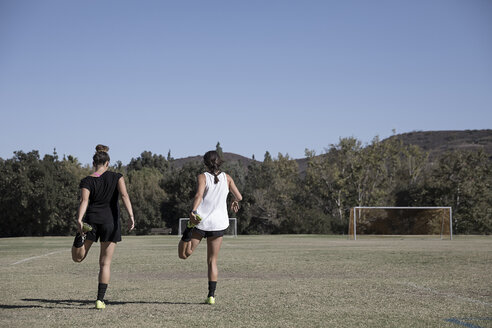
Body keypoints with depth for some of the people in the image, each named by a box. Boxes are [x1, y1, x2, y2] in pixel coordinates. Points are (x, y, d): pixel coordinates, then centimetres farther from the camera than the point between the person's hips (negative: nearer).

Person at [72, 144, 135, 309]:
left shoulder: (87, 181, 2)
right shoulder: (116, 177, 2)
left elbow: (84, 201, -14)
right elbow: (124, 195, -12)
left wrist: (79, 220, -25)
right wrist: (131, 217, -19)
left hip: (91, 220, 0)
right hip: (111, 222, 0)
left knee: (77, 257, 10)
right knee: (105, 264, 8)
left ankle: (82, 234, -21)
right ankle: (100, 299, 2)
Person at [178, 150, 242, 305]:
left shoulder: (203, 177, -2)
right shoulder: (227, 178, 7)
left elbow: (199, 195, -20)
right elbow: (239, 197, 9)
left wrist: (193, 211, -33)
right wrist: (235, 203, 31)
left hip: (200, 221, -3)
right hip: (219, 223, 3)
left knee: (183, 255, 7)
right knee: (212, 261, 12)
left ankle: (188, 235, -23)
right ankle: (211, 295, 5)